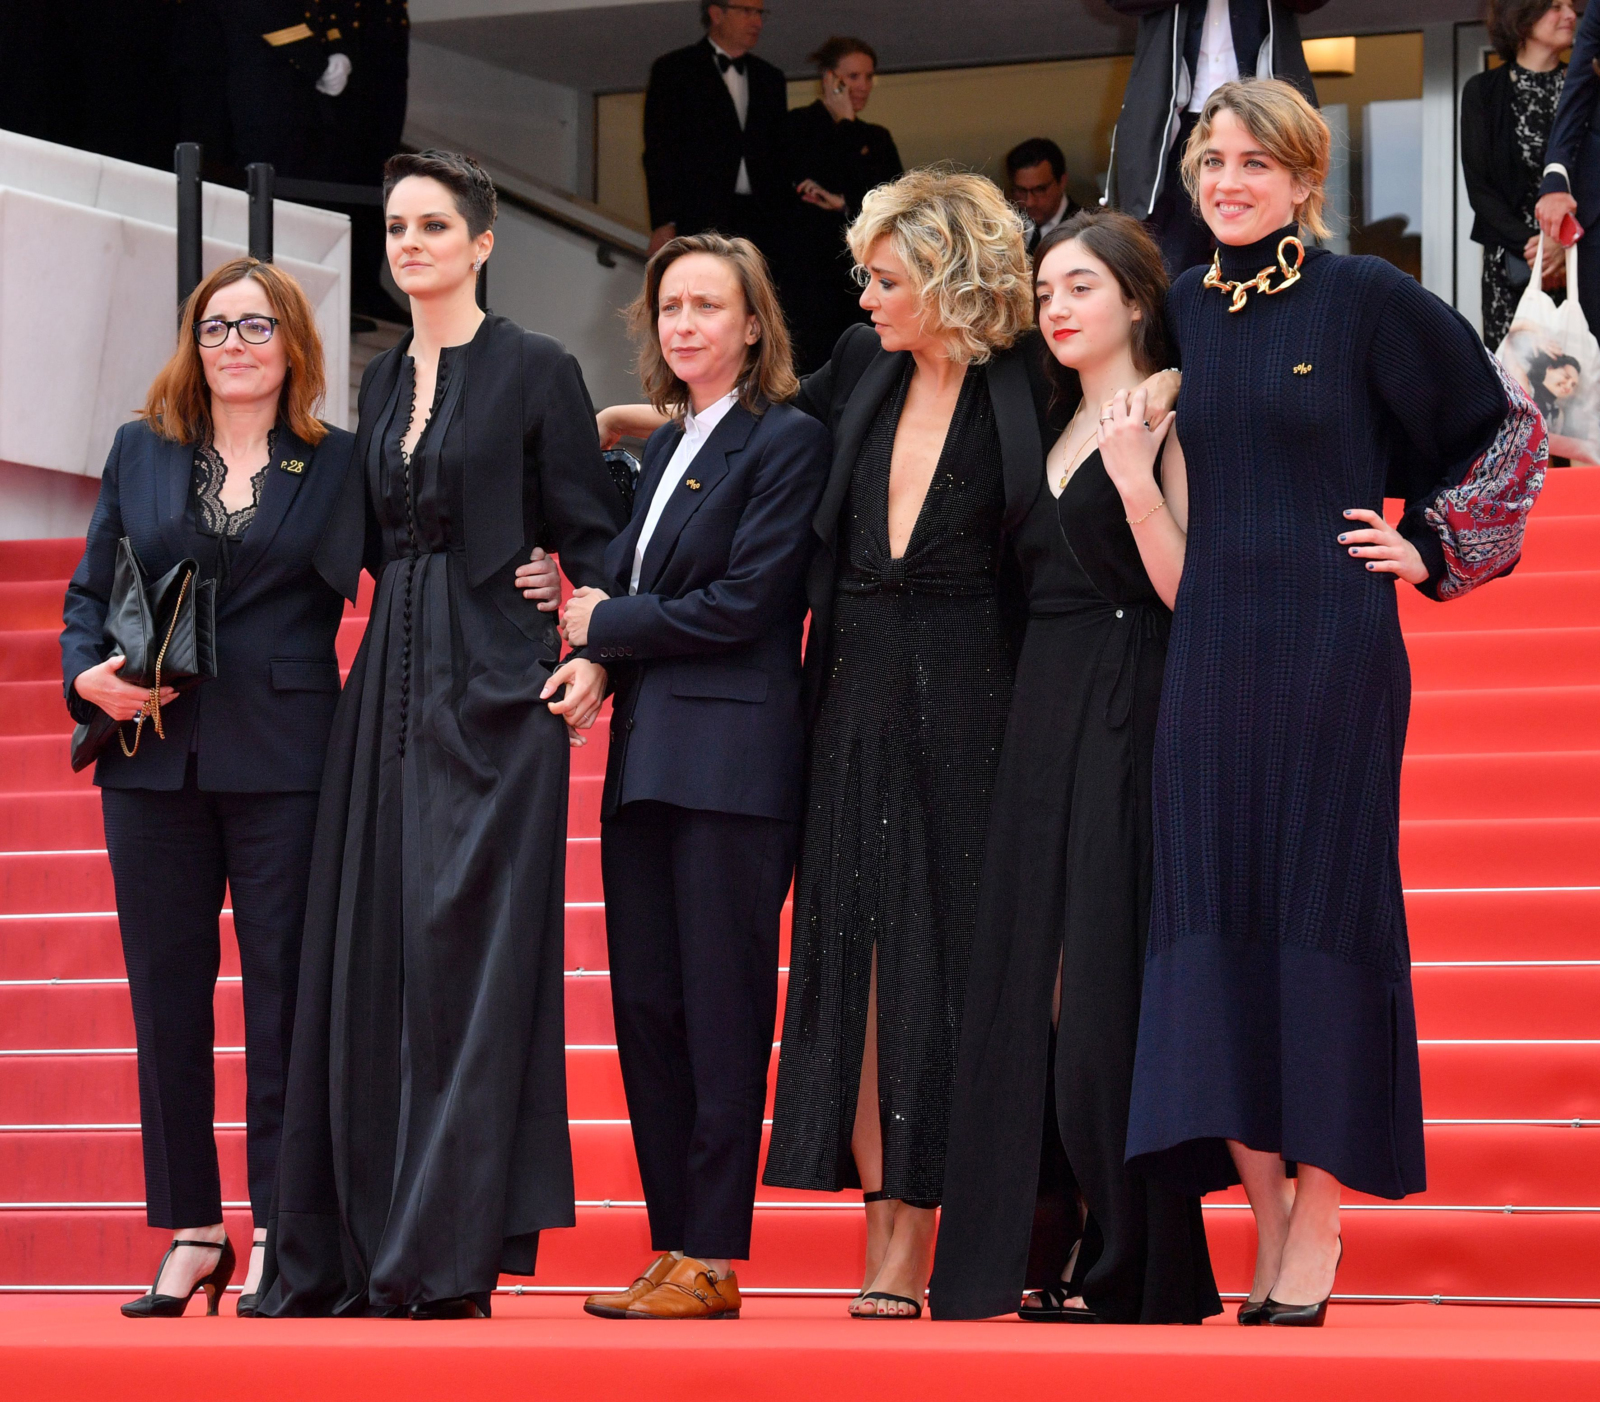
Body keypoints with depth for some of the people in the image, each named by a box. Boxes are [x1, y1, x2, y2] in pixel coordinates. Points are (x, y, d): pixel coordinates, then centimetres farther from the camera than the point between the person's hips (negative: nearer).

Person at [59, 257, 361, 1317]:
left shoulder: (334, 463, 6)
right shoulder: (140, 454, 13)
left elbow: (352, 574, -5)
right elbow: (89, 592, 13)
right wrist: (88, 676, -4)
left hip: (284, 762, -3)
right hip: (156, 758, 3)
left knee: (284, 997, -2)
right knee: (167, 1000, 4)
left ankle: (279, 1240, 3)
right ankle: (192, 1234, 12)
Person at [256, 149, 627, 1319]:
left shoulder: (535, 370, -3)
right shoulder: (384, 379, 16)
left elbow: (591, 531, -3)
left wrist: (596, 652, -16)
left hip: (494, 685, -7)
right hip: (391, 683, 7)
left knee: (464, 943, -10)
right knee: (370, 949, 4)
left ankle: (450, 1257, -9)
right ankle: (358, 1247, 8)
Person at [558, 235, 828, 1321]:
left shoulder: (788, 441, -5)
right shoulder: (665, 449, 20)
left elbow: (741, 603, -13)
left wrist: (605, 623, -4)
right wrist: (593, 656, -1)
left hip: (732, 759, -8)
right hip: (648, 759, 8)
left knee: (720, 1009, -6)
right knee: (646, 1007, 6)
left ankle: (714, 1261, -3)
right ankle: (674, 1248, 10)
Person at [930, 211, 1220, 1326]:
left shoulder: (1165, 422, -6)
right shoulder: (1059, 429, 17)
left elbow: (1188, 589, -16)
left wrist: (1136, 483, -25)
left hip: (1129, 721, -8)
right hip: (1042, 720, 8)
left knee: (1107, 978, -7)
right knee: (1032, 974, 4)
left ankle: (1133, 1264, 0)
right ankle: (1052, 1246, 9)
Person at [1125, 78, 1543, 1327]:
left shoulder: (1367, 300, -3)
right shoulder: (1177, 310, 10)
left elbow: (1506, 427, 5)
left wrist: (1433, 547, 0)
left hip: (1328, 648, -4)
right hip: (1209, 650, 4)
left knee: (1318, 902, -4)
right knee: (1211, 905, -1)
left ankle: (1319, 1218, 2)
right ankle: (1265, 1220, 5)